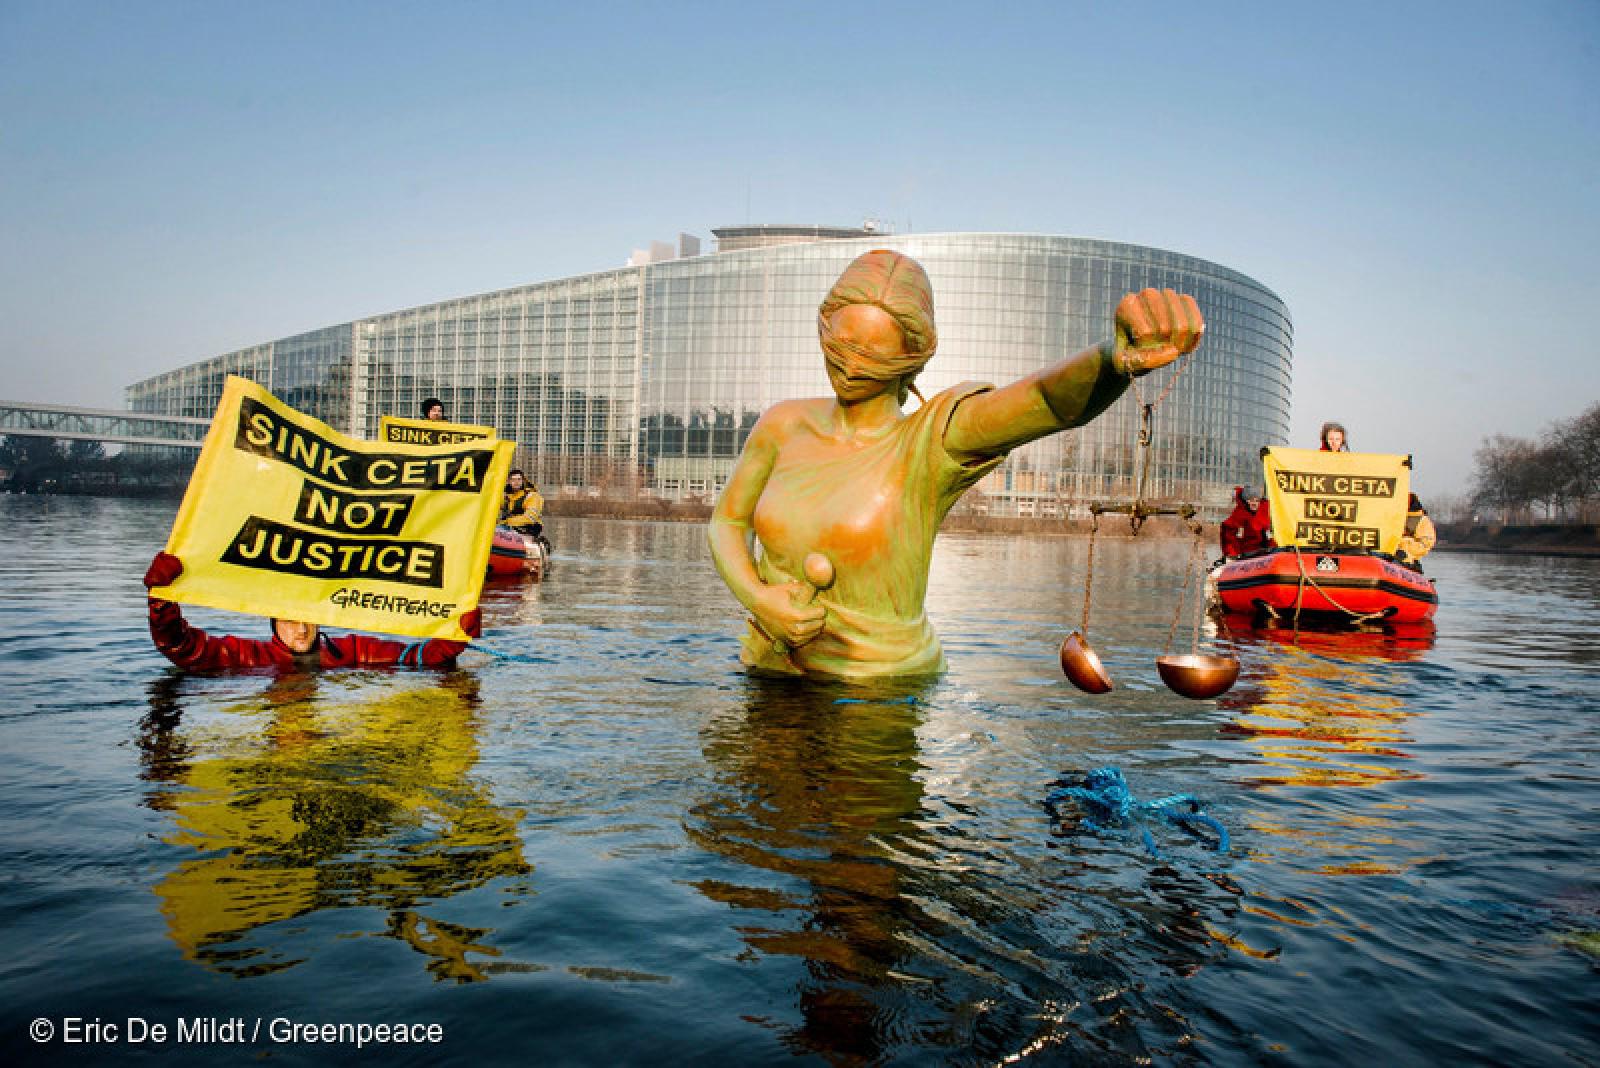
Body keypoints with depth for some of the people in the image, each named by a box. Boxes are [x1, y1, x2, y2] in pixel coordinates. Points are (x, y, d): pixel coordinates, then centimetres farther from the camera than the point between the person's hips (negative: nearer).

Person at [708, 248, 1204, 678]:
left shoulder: (936, 436, -15)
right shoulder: (786, 424, -2)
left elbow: (1055, 398, -33)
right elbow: (727, 522, 6)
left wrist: (1118, 356, -55)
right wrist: (757, 599, -14)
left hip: (883, 675, -3)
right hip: (769, 667, 3)